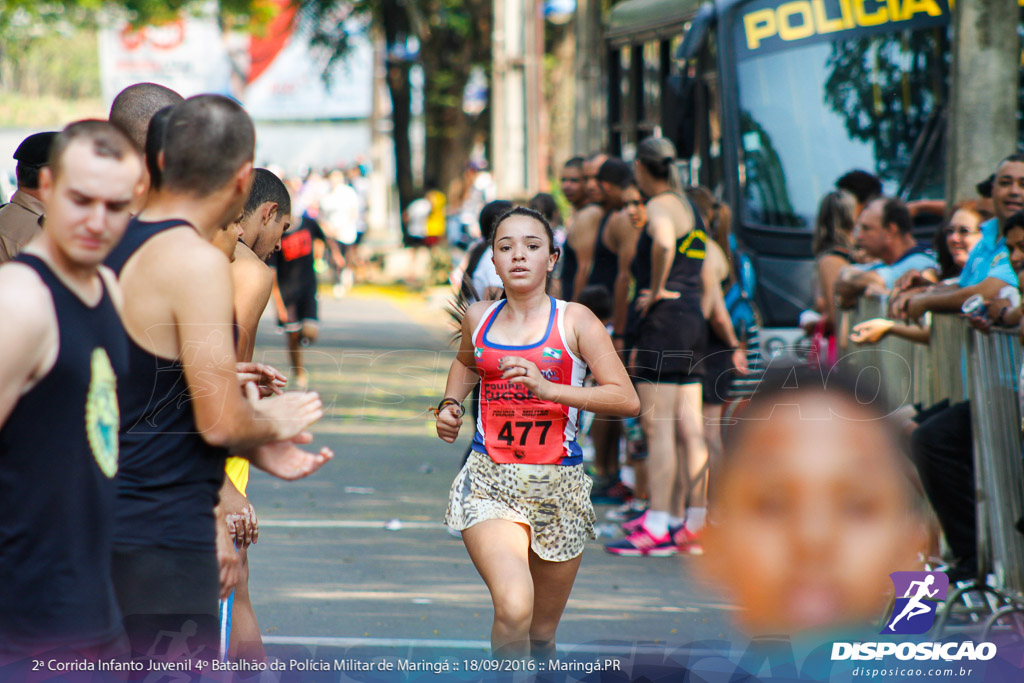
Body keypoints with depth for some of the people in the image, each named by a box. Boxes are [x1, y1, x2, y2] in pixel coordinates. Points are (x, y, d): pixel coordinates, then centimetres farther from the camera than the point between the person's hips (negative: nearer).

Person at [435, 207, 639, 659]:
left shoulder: (574, 321, -2)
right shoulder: (479, 319, 8)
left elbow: (627, 400, -10)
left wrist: (547, 389, -20)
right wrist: (450, 404, 14)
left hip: (558, 485, 0)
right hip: (489, 481, 0)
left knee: (541, 633, 11)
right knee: (513, 609, -26)